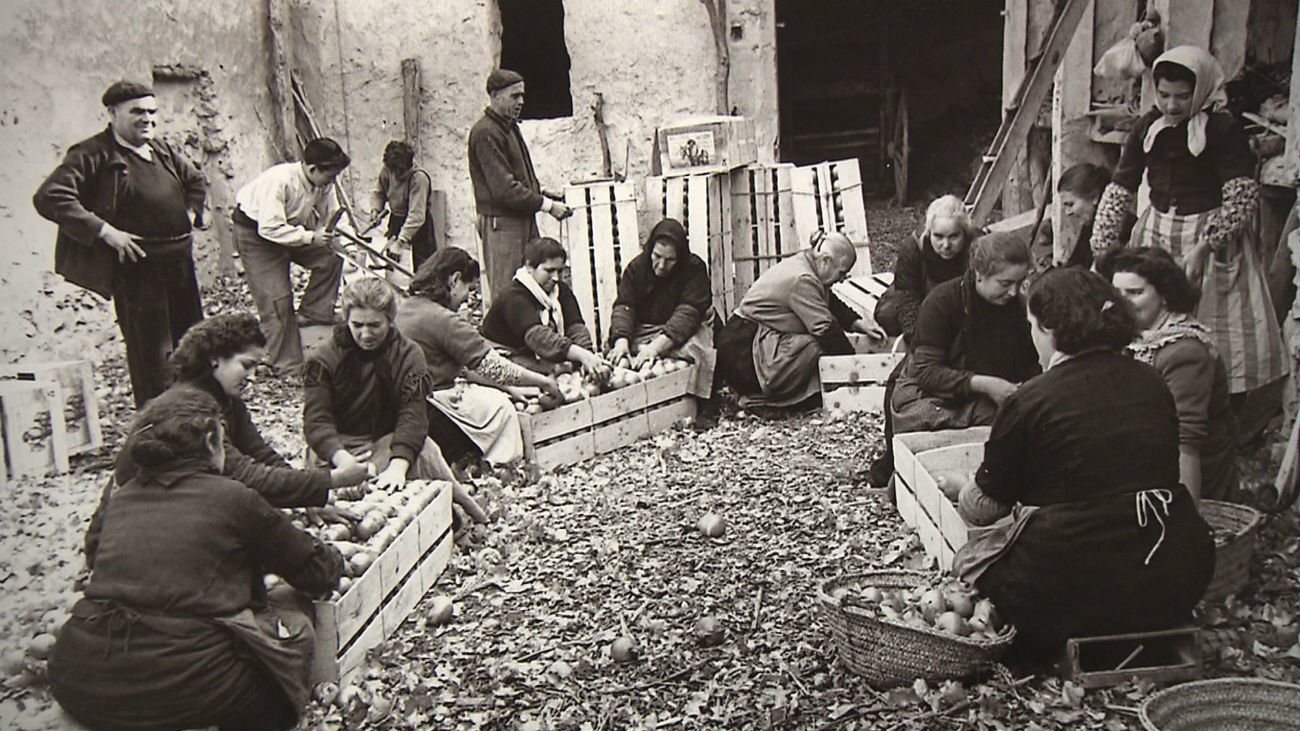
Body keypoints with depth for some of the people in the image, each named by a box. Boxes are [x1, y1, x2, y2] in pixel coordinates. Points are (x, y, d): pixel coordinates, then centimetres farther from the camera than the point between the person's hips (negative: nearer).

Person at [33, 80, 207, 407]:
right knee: (151, 354, -1)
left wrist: (190, 215, 12)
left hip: (180, 260, 8)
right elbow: (49, 197, -19)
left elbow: (196, 182, 30)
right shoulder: (93, 155, -10)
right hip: (136, 265, -8)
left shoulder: (164, 151, 13)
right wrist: (105, 231, -23)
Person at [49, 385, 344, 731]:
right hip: (175, 687, -6)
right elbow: (318, 573, 6)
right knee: (295, 614, 12)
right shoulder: (233, 499, -1)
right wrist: (335, 558, 32)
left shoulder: (121, 498, 13)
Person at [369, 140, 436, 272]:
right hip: (395, 219, 6)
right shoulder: (387, 171, -10)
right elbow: (378, 192, 11)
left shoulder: (419, 178, -28)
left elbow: (416, 214, -33)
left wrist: (403, 237, -39)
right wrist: (375, 209, -10)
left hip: (419, 224, -6)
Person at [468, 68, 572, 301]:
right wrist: (546, 205, -16)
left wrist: (540, 192, 8)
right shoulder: (485, 133, -14)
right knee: (505, 295, -5)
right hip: (501, 224, -9)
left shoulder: (510, 126, 17)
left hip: (523, 220, 9)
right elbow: (504, 190, -20)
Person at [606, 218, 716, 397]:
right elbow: (623, 306, -9)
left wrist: (657, 345, -37)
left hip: (682, 331, -2)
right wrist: (621, 340, -31)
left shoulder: (695, 269, -13)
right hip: (643, 331, 3)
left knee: (693, 349, -34)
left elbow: (688, 312, -24)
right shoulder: (636, 267, -2)